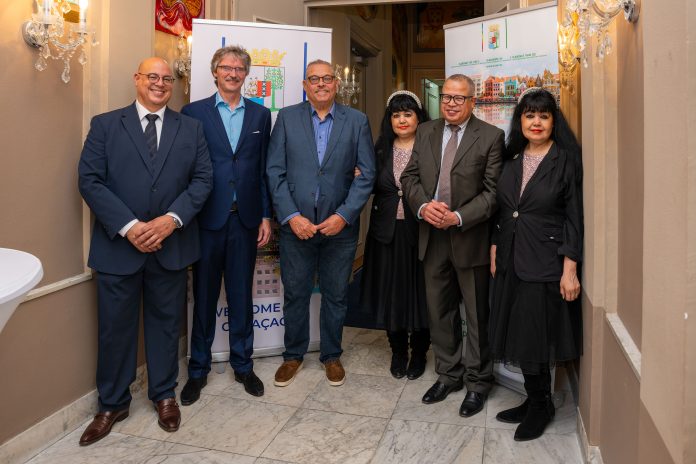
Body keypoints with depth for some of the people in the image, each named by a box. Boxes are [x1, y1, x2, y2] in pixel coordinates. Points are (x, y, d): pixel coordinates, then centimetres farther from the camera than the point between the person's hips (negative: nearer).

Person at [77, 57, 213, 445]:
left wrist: (172, 219, -14)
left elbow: (203, 179, 0)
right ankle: (113, 404, 28)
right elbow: (90, 180, -5)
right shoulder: (105, 125, 3)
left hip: (172, 245, 1)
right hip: (118, 244, -1)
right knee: (116, 327, 10)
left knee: (166, 323, 13)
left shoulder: (191, 128, 7)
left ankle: (165, 395, 31)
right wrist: (128, 226, -15)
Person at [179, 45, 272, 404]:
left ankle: (242, 364, 27)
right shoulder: (193, 113, 2)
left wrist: (265, 216, 4)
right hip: (207, 219, -2)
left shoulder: (260, 114, 9)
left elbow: (264, 169, 8)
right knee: (204, 296, 9)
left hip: (245, 219, 2)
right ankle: (198, 370, 24)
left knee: (241, 295, 11)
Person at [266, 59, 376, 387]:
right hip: (296, 225, 0)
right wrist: (291, 216, -12)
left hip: (340, 225, 0)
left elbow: (366, 174, -2)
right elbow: (275, 171, -2)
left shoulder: (357, 121, 2)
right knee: (295, 294, 12)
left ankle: (331, 355, 33)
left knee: (336, 296, 13)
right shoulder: (286, 118, 3)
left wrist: (344, 215, -12)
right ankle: (293, 354, 32)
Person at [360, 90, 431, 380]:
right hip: (387, 232, 3)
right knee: (390, 291, 10)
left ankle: (419, 353, 25)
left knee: (418, 291, 6)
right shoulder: (381, 149, 8)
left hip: (419, 231, -3)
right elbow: (373, 187, 9)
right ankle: (398, 351, 28)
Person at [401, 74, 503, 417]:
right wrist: (423, 205, -14)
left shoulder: (491, 137, -6)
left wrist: (458, 217, -21)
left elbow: (493, 192, -10)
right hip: (432, 235, 5)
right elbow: (410, 177, 5)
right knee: (439, 311, 15)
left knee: (477, 315, 9)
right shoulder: (425, 132, 9)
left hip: (470, 237, -4)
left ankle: (477, 382, 27)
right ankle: (448, 374, 34)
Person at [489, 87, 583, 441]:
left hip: (545, 262, -5)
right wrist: (494, 251, 7)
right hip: (511, 260, 5)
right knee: (518, 334, 12)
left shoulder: (566, 160, -7)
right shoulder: (512, 160, 8)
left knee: (535, 336, 3)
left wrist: (570, 270, -13)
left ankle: (540, 406, 26)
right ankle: (535, 401, 30)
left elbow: (574, 218, -9)